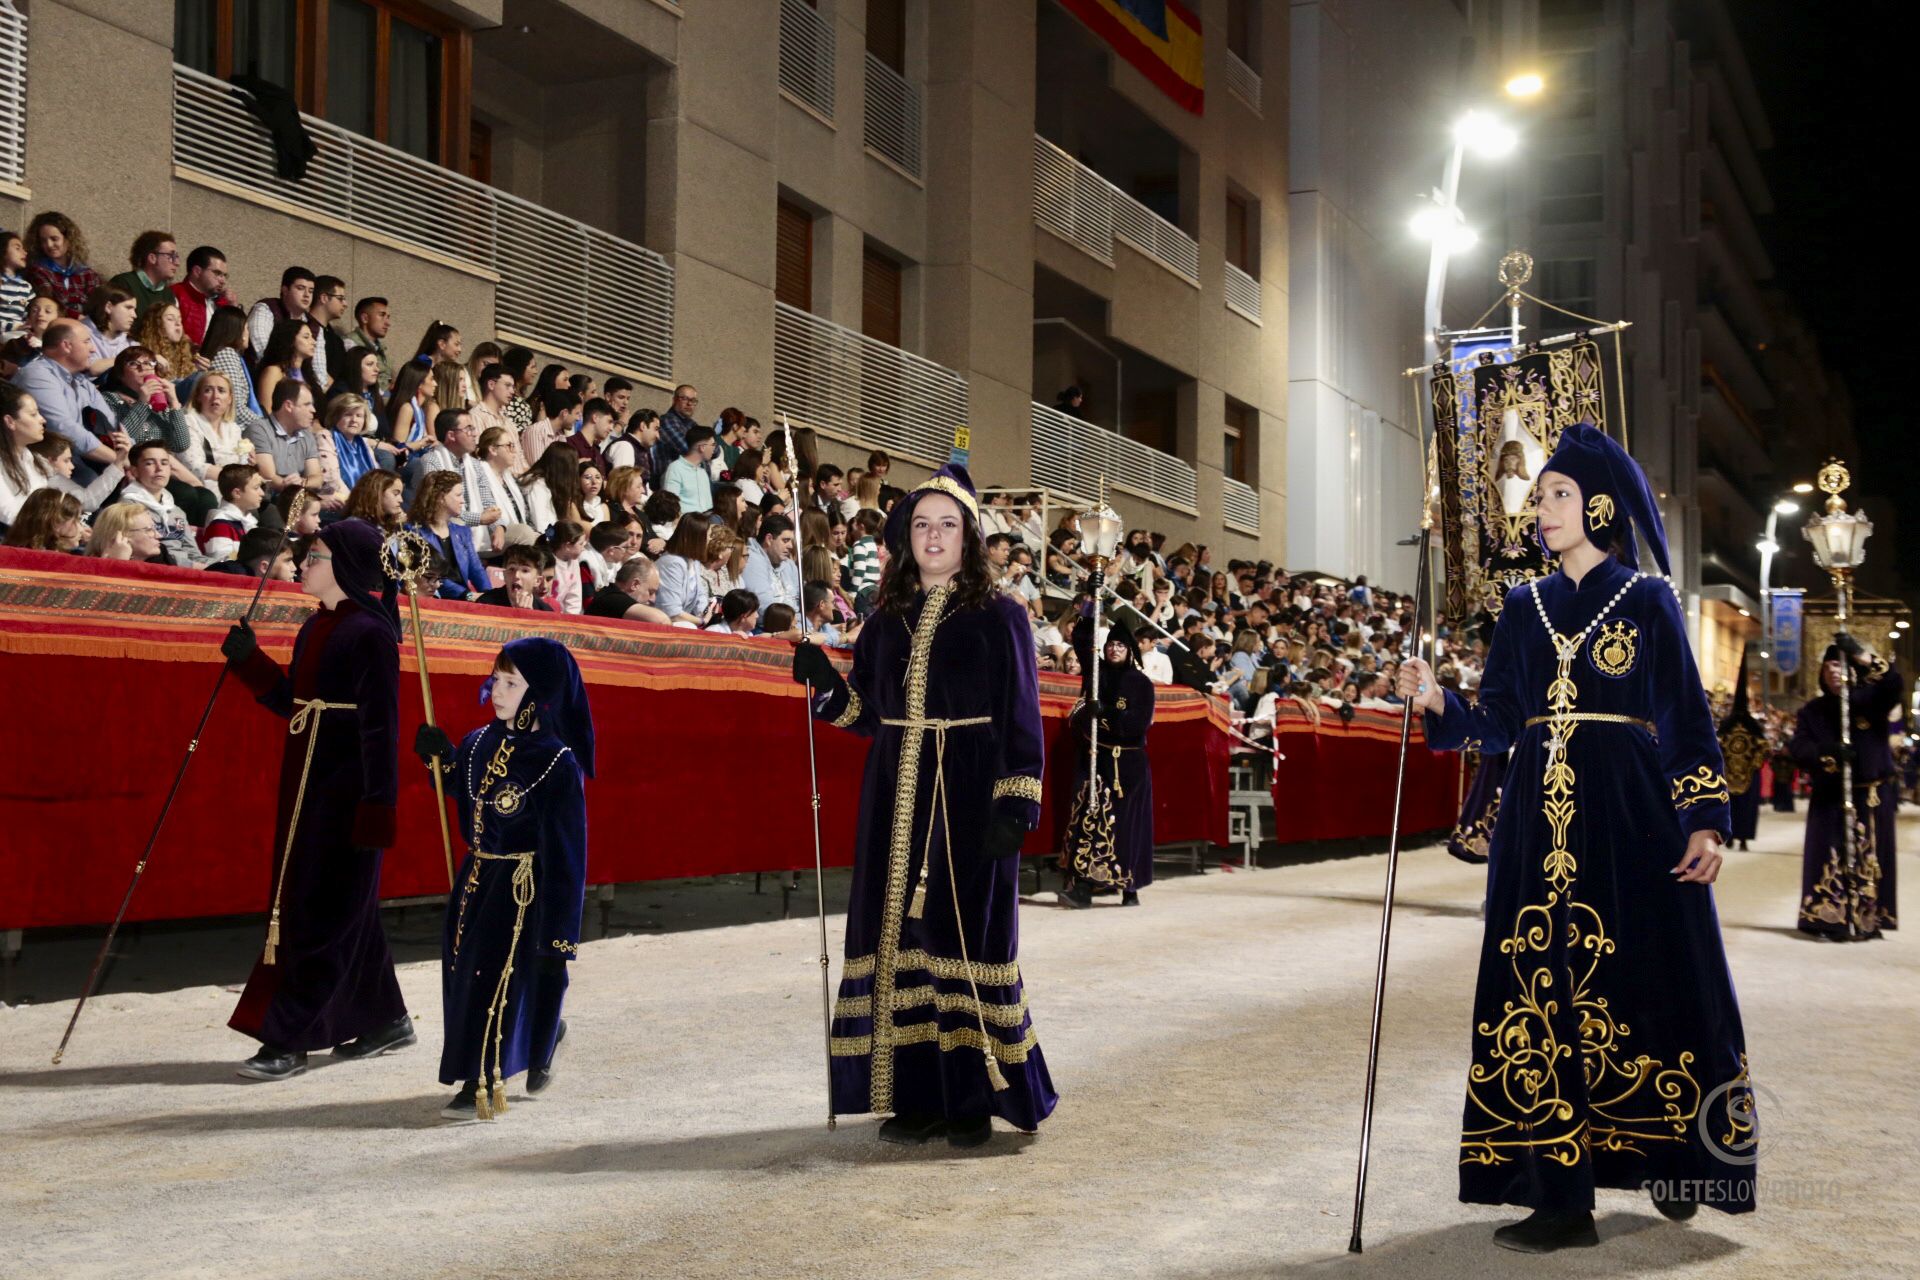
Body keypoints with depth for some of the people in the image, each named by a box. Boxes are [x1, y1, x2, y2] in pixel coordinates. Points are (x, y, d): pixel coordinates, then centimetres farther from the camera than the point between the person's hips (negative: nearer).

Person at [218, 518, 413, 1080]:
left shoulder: (370, 634, -14)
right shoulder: (315, 628, 13)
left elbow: (381, 725, -17)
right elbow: (291, 703, 16)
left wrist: (377, 806, -19)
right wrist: (249, 659, 4)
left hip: (345, 791, -9)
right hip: (307, 786, 9)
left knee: (320, 912, -4)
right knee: (344, 906, 15)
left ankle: (287, 1040, 1)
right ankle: (385, 1019, 27)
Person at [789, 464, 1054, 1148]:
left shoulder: (999, 618, -1)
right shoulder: (887, 620, 12)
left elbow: (1021, 719, -5)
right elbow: (867, 713, 14)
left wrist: (1015, 805, -14)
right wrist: (824, 682, -4)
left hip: (970, 800, -4)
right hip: (896, 800, 4)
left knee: (965, 935, -3)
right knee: (900, 934, 3)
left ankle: (972, 1098, 6)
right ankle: (917, 1095, 12)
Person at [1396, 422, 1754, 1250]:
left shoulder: (1648, 601, 4)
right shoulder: (1525, 607, 14)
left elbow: (1688, 717, 0)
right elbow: (1497, 722, 10)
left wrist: (1707, 819, -9)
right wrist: (1438, 703, -9)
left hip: (1630, 817, -3)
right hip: (1540, 823, 3)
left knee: (1646, 982, 0)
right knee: (1548, 990, -2)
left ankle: (1672, 1162, 20)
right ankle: (1563, 1196, -1)